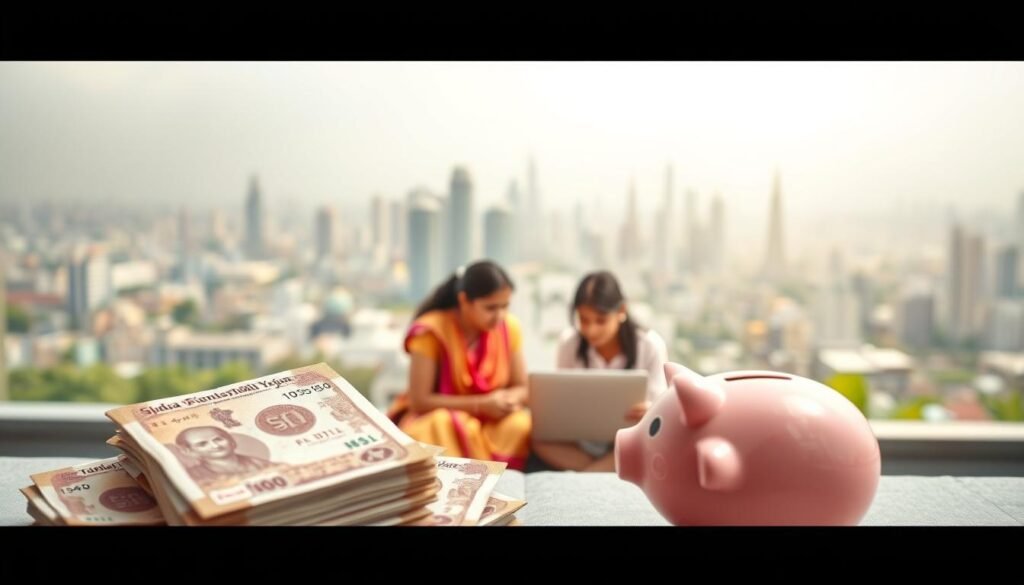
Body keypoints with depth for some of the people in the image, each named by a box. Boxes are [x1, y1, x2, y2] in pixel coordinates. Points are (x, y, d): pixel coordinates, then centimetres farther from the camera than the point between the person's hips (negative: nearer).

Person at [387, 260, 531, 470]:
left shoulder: (509, 327, -5)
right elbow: (419, 400, -18)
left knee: (524, 425, -29)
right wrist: (481, 404, -23)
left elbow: (522, 389, 4)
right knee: (442, 429, -38)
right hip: (433, 417, -3)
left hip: (490, 421, 3)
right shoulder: (431, 331, -18)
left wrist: (508, 400, -21)